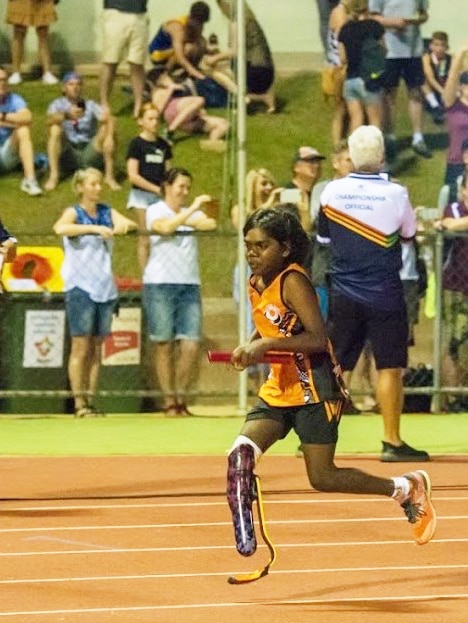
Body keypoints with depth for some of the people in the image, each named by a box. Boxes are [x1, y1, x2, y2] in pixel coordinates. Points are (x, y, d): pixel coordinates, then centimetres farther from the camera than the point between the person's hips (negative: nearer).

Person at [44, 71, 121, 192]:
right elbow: (50, 120, -21)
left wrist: (110, 136, -34)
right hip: (67, 155, -1)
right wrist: (66, 115, -43)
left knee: (106, 128, -19)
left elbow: (109, 119, -12)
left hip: (89, 155, 1)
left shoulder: (90, 105, 5)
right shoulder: (58, 104, 2)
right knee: (55, 128, -24)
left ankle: (109, 176, -22)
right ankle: (53, 176, -30)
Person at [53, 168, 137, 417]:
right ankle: (79, 403, -5)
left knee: (96, 348, 5)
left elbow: (131, 224, -1)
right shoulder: (73, 213, -3)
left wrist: (123, 225, -25)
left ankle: (91, 401, 8)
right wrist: (95, 228, -33)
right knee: (81, 347, -6)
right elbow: (60, 228, -25)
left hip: (105, 288, 5)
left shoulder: (106, 212, 12)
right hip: (80, 287, -5)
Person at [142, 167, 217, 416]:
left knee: (191, 344, -5)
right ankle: (169, 400, 4)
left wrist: (185, 220, -13)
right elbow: (165, 227, -18)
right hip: (160, 284, -4)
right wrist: (192, 209, -20)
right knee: (164, 344, -1)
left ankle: (181, 397, 8)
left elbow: (210, 224, -2)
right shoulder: (155, 210, 3)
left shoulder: (192, 212, 16)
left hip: (189, 284, 4)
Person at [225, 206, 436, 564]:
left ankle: (407, 488, 17)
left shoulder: (293, 281, -18)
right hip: (279, 388, 8)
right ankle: (244, 535, -11)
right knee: (241, 453, -15)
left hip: (314, 390, -8)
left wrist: (265, 346, -34)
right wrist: (250, 350, 5)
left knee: (323, 478, -2)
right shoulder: (256, 284, 7)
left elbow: (317, 337, -27)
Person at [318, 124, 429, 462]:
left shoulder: (332, 191, -4)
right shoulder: (396, 193, -12)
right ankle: (392, 442, 1)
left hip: (343, 294, 3)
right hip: (385, 293, -3)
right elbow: (409, 233, 5)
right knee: (390, 367, 1)